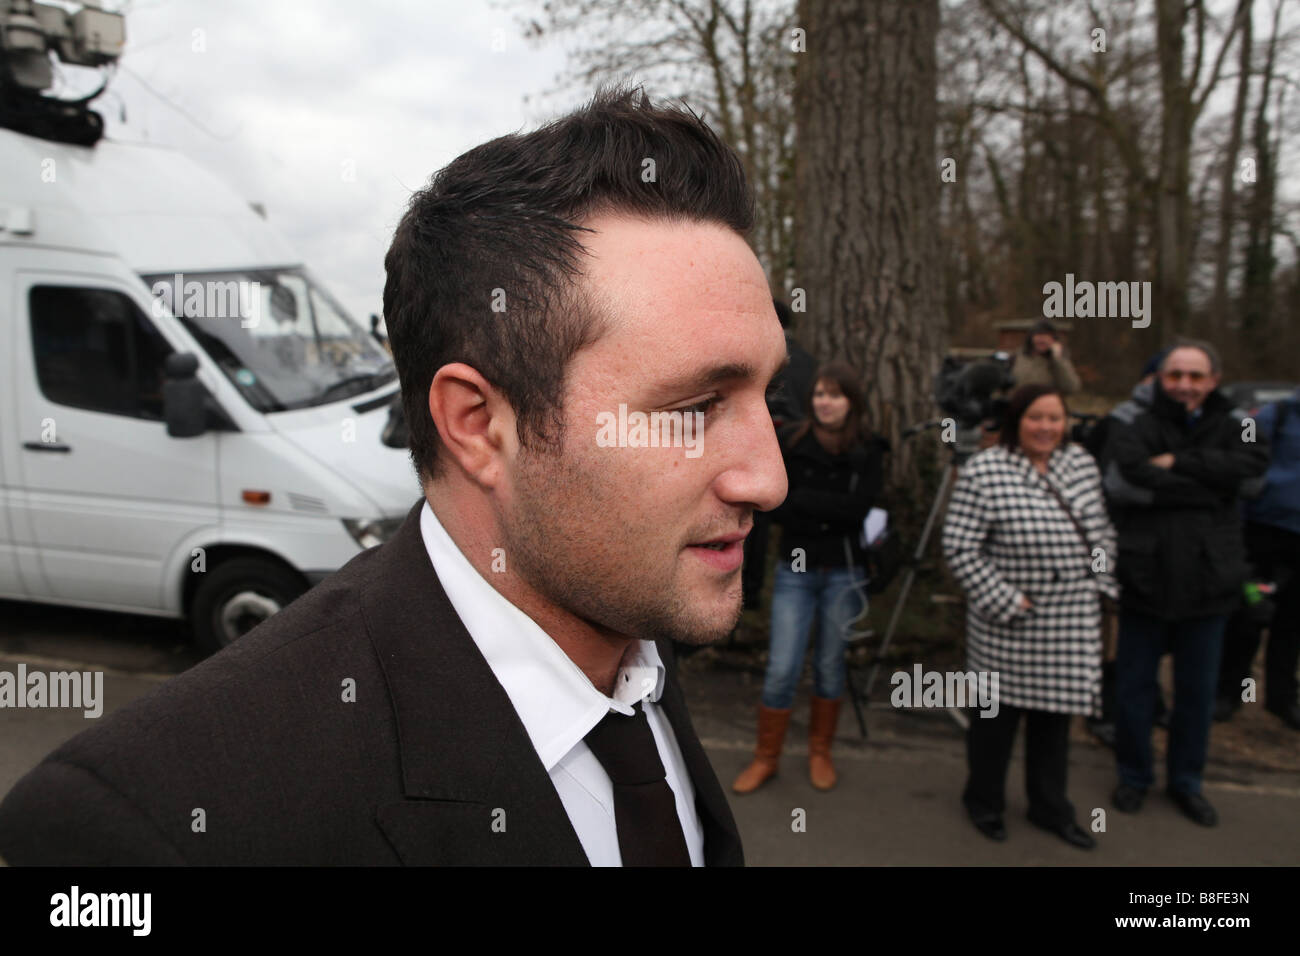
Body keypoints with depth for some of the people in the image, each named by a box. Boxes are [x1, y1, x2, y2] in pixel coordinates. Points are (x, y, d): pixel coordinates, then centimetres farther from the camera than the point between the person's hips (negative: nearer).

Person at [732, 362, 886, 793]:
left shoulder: (868, 451, -3)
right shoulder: (790, 442, -4)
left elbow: (859, 506, -15)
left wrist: (802, 500, -17)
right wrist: (831, 513, -17)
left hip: (844, 573, 1)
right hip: (795, 569, -1)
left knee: (830, 665, 13)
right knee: (782, 669, -1)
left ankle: (820, 752, 33)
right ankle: (766, 757, 17)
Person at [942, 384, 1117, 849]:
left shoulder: (1082, 464, 6)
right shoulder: (983, 471, -15)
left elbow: (1102, 532, 17)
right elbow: (958, 547, -16)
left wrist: (1102, 583, 7)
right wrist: (1004, 600, -15)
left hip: (1072, 622, 5)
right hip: (1009, 623, -5)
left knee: (1055, 713, 17)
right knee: (998, 711, 9)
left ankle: (1050, 807, 37)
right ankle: (983, 801, 33)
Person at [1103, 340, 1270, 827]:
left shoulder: (1230, 427, 5)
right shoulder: (1133, 422, -3)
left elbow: (1254, 463, -16)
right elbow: (1125, 481, -21)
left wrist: (1179, 463, -23)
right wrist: (1208, 485, -15)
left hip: (1207, 583, 2)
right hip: (1146, 579, -2)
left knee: (1198, 690, 14)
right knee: (1133, 685, 10)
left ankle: (1186, 780, 33)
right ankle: (1133, 775, 30)